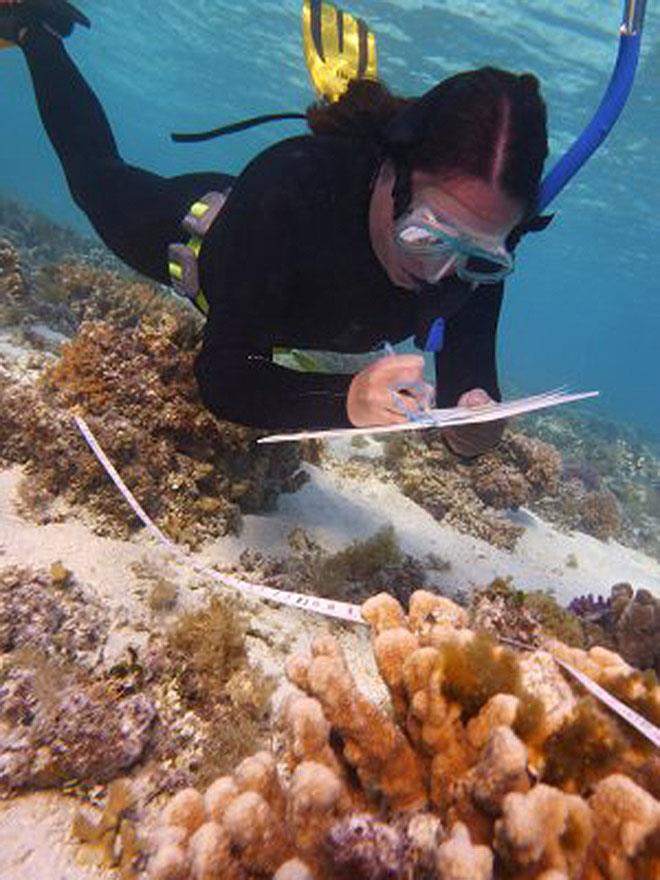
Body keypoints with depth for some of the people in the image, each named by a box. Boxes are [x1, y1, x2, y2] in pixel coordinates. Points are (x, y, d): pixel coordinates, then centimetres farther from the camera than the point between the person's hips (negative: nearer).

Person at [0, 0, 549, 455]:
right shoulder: (293, 185, -46)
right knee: (97, 176, 28)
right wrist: (345, 399, -63)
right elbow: (219, 378, -46)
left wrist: (474, 406, -48)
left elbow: (469, 356, -26)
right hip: (196, 226, -2)